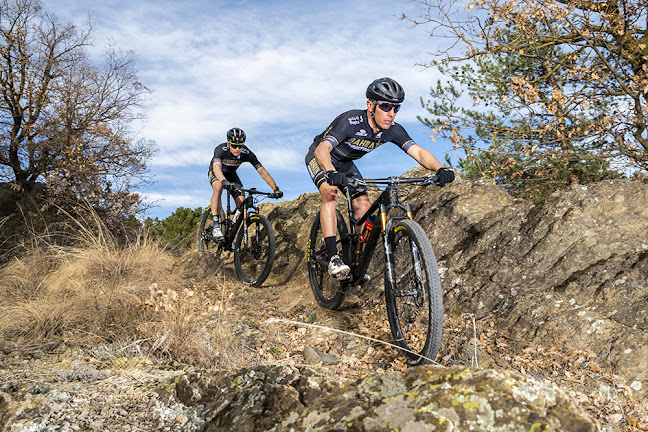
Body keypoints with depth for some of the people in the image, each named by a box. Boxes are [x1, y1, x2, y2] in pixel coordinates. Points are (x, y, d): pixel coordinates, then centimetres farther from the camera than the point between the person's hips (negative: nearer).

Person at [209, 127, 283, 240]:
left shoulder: (246, 153, -29)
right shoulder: (221, 149, -36)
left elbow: (262, 172, -32)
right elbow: (216, 167, -54)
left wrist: (276, 189, -45)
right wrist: (224, 181, -75)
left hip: (231, 174, 3)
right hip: (216, 172, -3)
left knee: (241, 203, -15)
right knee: (218, 188, -36)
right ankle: (216, 226, -35)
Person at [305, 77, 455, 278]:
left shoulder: (392, 130, -21)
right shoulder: (350, 121, -37)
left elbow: (418, 152, -29)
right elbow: (322, 149, -49)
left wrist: (440, 169, -48)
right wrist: (332, 173, -70)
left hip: (345, 164, 6)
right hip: (320, 157, -6)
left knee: (364, 205, -5)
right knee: (330, 192, -32)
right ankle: (334, 258, -33)